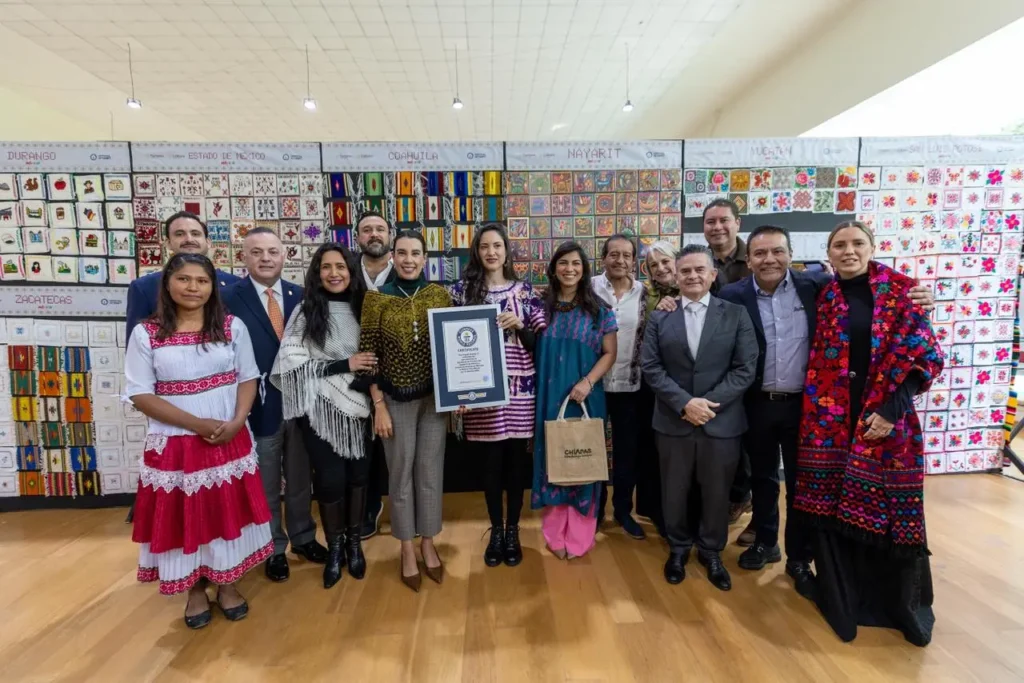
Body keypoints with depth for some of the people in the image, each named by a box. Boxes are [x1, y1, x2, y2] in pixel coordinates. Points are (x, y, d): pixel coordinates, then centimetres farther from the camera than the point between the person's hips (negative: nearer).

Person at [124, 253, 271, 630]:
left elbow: (248, 379, 2)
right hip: (174, 443, -1)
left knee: (228, 512, 11)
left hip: (230, 440, 1)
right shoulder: (145, 333, -4)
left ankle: (227, 584, 31)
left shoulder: (232, 327, 1)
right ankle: (195, 590, 33)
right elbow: (140, 395, -7)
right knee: (183, 517, 11)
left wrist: (236, 422, -14)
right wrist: (196, 424, -15)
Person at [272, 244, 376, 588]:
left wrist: (367, 370, -9)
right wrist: (343, 365, -16)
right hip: (320, 408, -2)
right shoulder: (306, 312, -5)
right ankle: (334, 546, 27)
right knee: (330, 478, 3)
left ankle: (354, 542, 32)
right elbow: (291, 363, -10)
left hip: (356, 404, 2)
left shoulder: (362, 308, 3)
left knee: (357, 473, 10)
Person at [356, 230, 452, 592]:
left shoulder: (440, 295, 0)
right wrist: (379, 406, -8)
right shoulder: (377, 298, -5)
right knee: (400, 474, 10)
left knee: (430, 472, 12)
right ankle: (407, 550, 29)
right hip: (396, 400, -1)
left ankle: (428, 543, 32)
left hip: (435, 397, 2)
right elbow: (369, 356, -6)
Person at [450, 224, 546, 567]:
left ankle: (512, 530, 27)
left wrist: (519, 326, -14)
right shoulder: (462, 289, 4)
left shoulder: (524, 290, 6)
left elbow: (539, 343, 5)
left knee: (516, 460, 9)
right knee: (491, 462, 7)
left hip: (519, 389, 1)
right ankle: (496, 530, 27)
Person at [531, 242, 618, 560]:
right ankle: (556, 535, 23)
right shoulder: (542, 306, 4)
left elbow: (609, 353, -2)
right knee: (552, 461, 8)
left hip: (584, 397, -1)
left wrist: (587, 382, -14)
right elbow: (530, 351, 8)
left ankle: (578, 537, 22)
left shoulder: (599, 310, 0)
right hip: (548, 397, 1)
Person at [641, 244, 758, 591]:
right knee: (674, 492, 13)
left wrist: (710, 403, -14)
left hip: (722, 421, 0)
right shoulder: (659, 318, 3)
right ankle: (678, 548, 36)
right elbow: (651, 368, -4)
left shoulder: (736, 314, 1)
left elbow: (745, 368, -5)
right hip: (673, 422, 1)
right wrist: (684, 403, -15)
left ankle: (711, 552, 37)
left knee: (717, 493, 13)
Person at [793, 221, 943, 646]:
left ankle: (901, 603, 31)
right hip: (830, 418, 2)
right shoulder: (823, 298, 6)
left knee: (888, 508, 6)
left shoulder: (901, 291, -1)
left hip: (883, 417, -2)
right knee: (833, 505, 8)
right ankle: (841, 597, 28)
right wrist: (818, 411, -2)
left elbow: (925, 355, -5)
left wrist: (892, 408, -13)